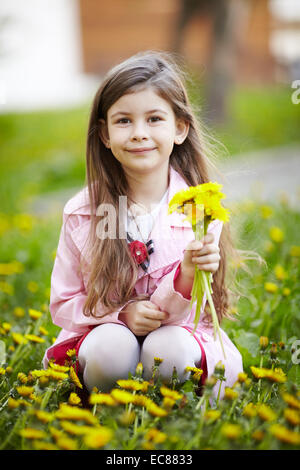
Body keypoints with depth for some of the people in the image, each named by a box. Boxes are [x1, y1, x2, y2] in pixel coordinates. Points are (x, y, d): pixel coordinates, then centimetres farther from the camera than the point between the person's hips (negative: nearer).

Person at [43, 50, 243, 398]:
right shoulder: (82, 212, -5)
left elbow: (171, 313, -9)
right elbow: (63, 304, 1)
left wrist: (187, 276, -33)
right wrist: (121, 314, -18)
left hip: (177, 334, 0)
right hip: (102, 333, 0)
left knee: (169, 346, -33)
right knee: (111, 344, -33)